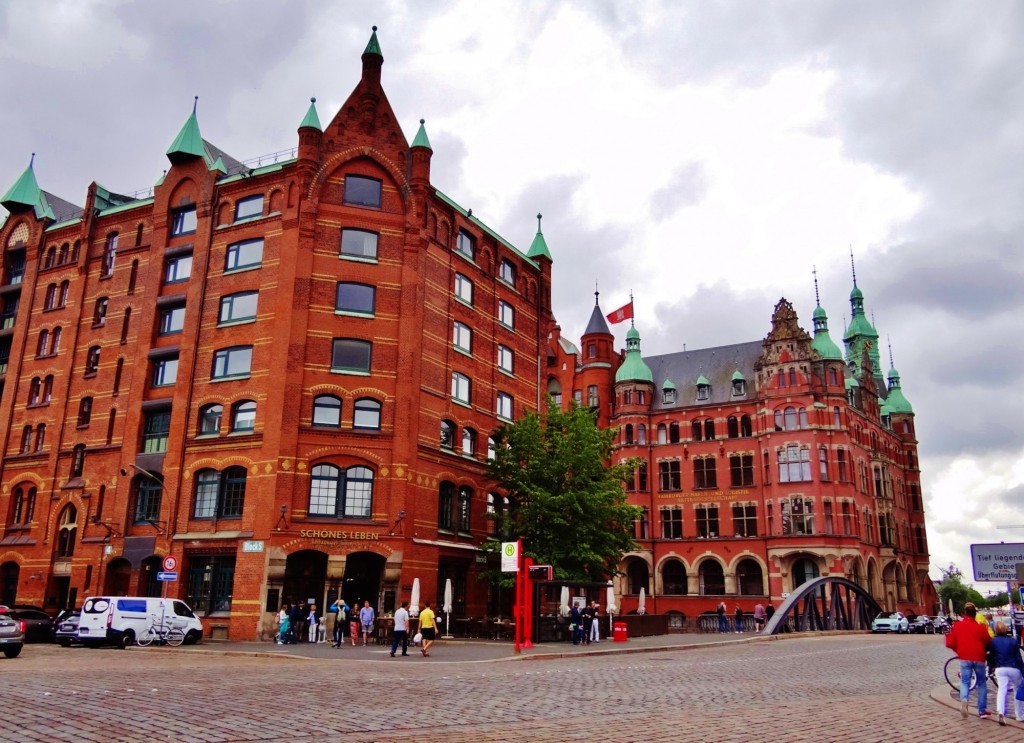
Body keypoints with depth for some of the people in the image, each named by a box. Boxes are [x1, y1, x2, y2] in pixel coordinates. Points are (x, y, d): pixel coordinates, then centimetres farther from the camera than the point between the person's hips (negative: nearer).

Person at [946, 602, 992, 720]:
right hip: (979, 658, 0)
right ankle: (982, 711, 16)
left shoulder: (957, 626, 0)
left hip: (965, 658, 0)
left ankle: (964, 699, -26)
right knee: (982, 683, 14)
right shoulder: (980, 627, -5)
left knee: (965, 682, 4)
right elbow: (988, 643, -1)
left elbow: (950, 643, 2)